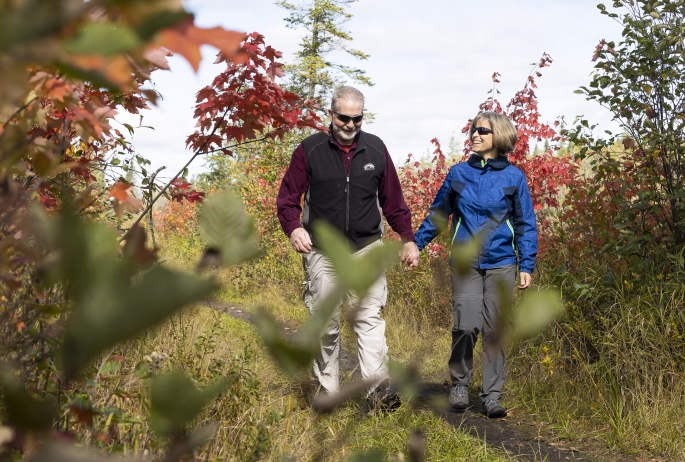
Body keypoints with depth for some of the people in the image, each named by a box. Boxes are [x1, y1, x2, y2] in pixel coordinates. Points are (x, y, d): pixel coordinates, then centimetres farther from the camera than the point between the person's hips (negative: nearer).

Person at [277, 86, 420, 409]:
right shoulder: (310, 150, -1)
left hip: (367, 249, 1)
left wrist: (408, 239, 12)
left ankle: (378, 386, -14)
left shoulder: (376, 149, 7)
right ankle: (327, 389, 13)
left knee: (369, 317, -8)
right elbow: (288, 197, 0)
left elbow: (393, 199, 15)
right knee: (325, 322, 3)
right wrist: (293, 228, -19)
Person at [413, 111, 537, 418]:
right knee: (466, 326, -10)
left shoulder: (514, 177, 4)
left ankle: (492, 396, 8)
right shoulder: (459, 173, 7)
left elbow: (526, 225, 7)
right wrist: (416, 243, 16)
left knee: (495, 329, 0)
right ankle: (459, 384, 11)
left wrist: (527, 265, 1)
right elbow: (438, 212, 18)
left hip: (501, 263, 0)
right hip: (465, 262, 0)